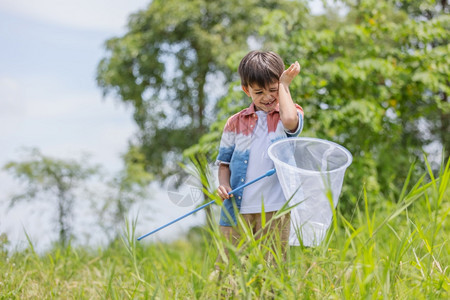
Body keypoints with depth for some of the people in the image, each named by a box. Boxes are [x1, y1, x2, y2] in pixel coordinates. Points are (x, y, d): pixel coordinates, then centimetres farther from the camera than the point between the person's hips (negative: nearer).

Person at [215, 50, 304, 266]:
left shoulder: (291, 113, 5)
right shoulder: (235, 123, 10)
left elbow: (290, 121, -20)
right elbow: (224, 162, 16)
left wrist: (284, 86, -6)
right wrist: (223, 185, -5)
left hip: (274, 210, -2)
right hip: (236, 209, 2)